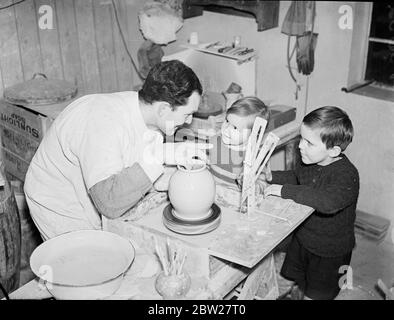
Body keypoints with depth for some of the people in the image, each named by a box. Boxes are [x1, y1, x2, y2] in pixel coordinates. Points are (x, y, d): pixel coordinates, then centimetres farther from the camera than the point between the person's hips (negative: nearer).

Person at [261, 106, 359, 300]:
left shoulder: (347, 175, -32)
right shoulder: (311, 162, -8)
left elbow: (329, 201, -50)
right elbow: (296, 176, 14)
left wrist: (285, 190, -45)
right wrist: (271, 177, -5)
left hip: (330, 252, -6)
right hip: (302, 239, 7)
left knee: (315, 295, 14)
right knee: (299, 287, 25)